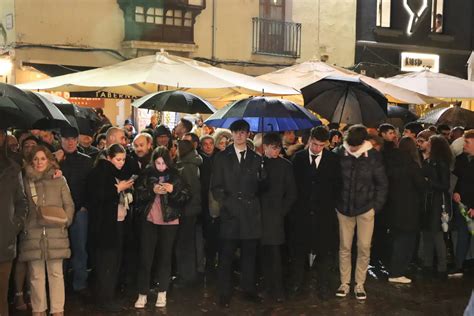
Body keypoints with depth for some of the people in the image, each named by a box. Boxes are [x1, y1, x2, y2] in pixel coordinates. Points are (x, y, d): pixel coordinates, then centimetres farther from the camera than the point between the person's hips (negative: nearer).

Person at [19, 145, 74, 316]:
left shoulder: (59, 180, 9)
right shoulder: (26, 181, 8)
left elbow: (69, 205, 8)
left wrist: (65, 221, -7)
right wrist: (22, 225, -5)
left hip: (55, 234, 0)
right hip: (32, 234, 0)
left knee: (56, 273, 2)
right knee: (36, 275, 5)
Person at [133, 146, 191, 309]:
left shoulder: (175, 175, -1)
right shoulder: (147, 174, 0)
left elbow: (187, 195, -3)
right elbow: (138, 194, -3)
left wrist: (173, 190, -19)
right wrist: (152, 190, -19)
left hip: (169, 221, 0)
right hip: (149, 220, 0)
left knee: (165, 256, 8)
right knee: (145, 257, -1)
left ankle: (162, 293, 20)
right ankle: (142, 294, 8)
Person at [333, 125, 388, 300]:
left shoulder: (373, 156, -10)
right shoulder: (339, 153, -9)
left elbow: (382, 183, -1)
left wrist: (376, 205, -4)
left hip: (365, 208, -1)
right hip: (343, 208, 1)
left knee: (364, 248, 4)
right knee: (344, 247, 8)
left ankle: (359, 284, 17)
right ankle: (344, 283, 20)